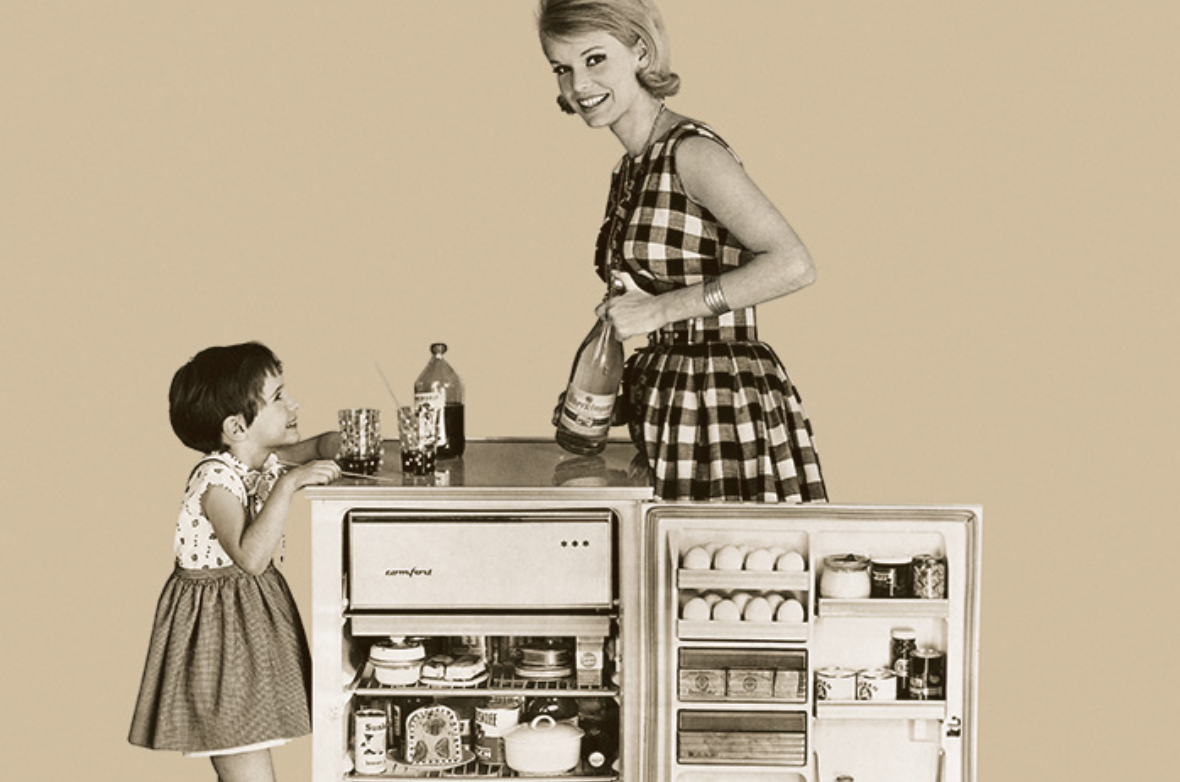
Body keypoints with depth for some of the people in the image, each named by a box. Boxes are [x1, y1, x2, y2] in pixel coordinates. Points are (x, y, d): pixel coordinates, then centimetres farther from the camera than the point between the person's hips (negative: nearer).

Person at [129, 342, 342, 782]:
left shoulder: (264, 459, 0)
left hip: (253, 617, 9)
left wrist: (337, 443, -4)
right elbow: (251, 556, -38)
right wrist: (288, 483, -37)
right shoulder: (217, 480, -24)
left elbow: (316, 448, 20)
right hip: (217, 626, -9)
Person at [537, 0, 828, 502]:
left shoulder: (690, 151, -12)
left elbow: (792, 266, -22)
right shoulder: (630, 171, 14)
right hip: (670, 413, 8)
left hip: (723, 405, -8)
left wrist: (658, 309, -19)